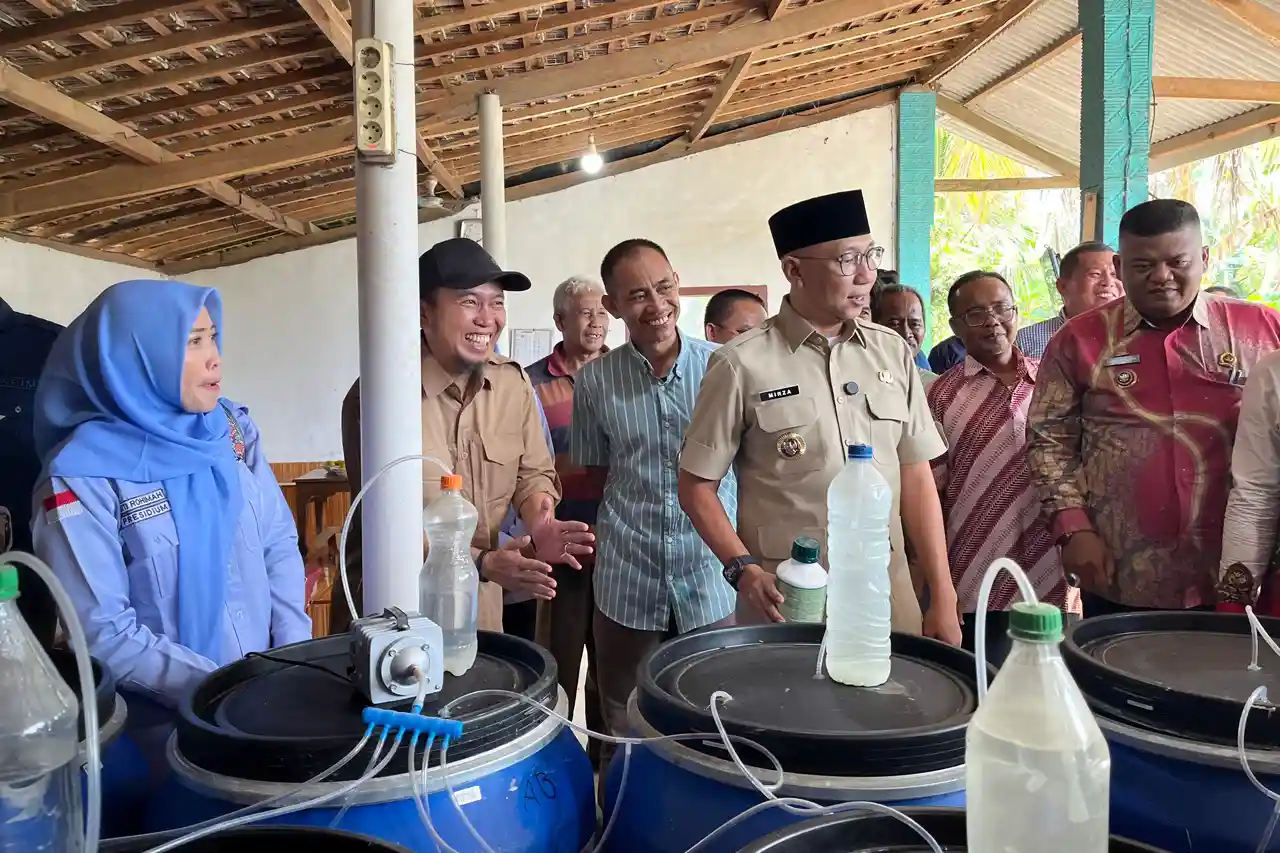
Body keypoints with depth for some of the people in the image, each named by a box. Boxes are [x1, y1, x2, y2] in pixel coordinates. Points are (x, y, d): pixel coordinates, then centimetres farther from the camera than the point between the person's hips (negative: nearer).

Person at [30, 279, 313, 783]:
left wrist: (296, 655, -5)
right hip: (168, 720, -4)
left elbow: (280, 542, 5)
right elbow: (103, 631, -16)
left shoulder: (232, 428, 0)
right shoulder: (83, 477, -15)